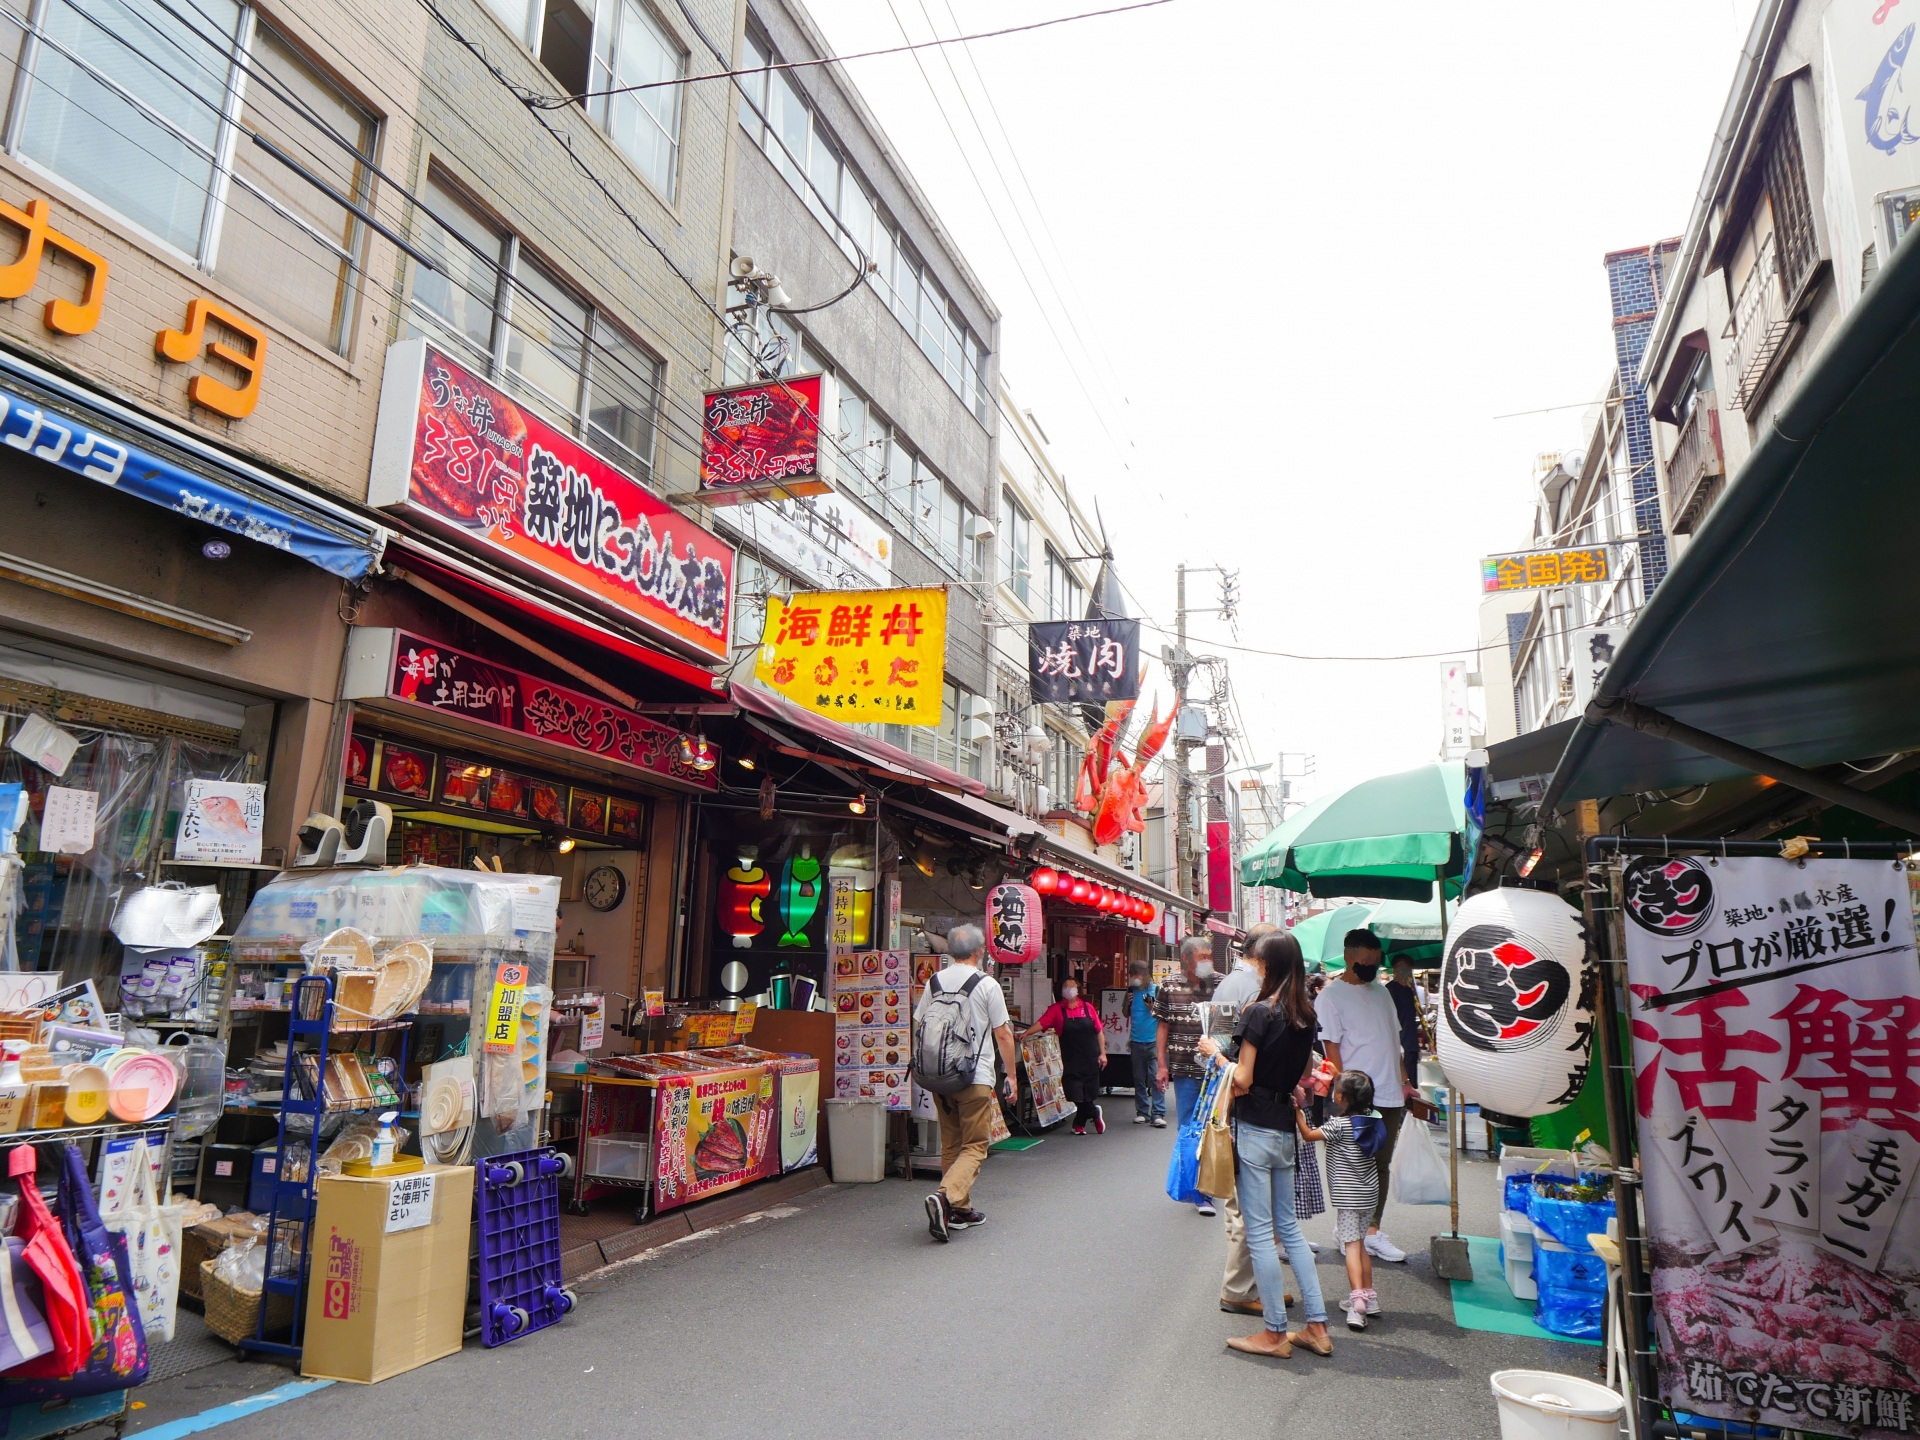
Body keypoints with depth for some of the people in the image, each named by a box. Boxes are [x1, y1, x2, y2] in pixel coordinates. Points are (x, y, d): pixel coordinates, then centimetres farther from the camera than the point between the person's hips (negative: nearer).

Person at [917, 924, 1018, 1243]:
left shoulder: (934, 982, 4)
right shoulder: (987, 985, -7)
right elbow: (1003, 1033, -3)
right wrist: (1012, 1074, 7)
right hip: (975, 1077, -5)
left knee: (950, 1145, 16)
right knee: (974, 1147, 1)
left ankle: (961, 1211, 21)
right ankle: (945, 1197, -20)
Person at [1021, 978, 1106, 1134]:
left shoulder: (1088, 1008, 5)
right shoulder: (1056, 1009, 1)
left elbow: (1099, 1032, 7)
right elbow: (1041, 1023, -10)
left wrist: (1102, 1053, 2)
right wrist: (1026, 1033, -25)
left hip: (1090, 1059, 1)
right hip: (1070, 1061, -1)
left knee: (1088, 1095, 2)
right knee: (1077, 1096, -3)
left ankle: (1079, 1124, 25)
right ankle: (1094, 1114, 23)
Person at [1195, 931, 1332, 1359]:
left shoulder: (1260, 1013, -17)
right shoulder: (1305, 1015, 5)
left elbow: (1241, 1082, -16)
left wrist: (1214, 1053, -2)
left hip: (1255, 1129, -7)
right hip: (1286, 1130, 7)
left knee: (1259, 1232, 3)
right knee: (1289, 1227, 18)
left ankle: (1275, 1334, 11)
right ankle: (1317, 1327, 21)